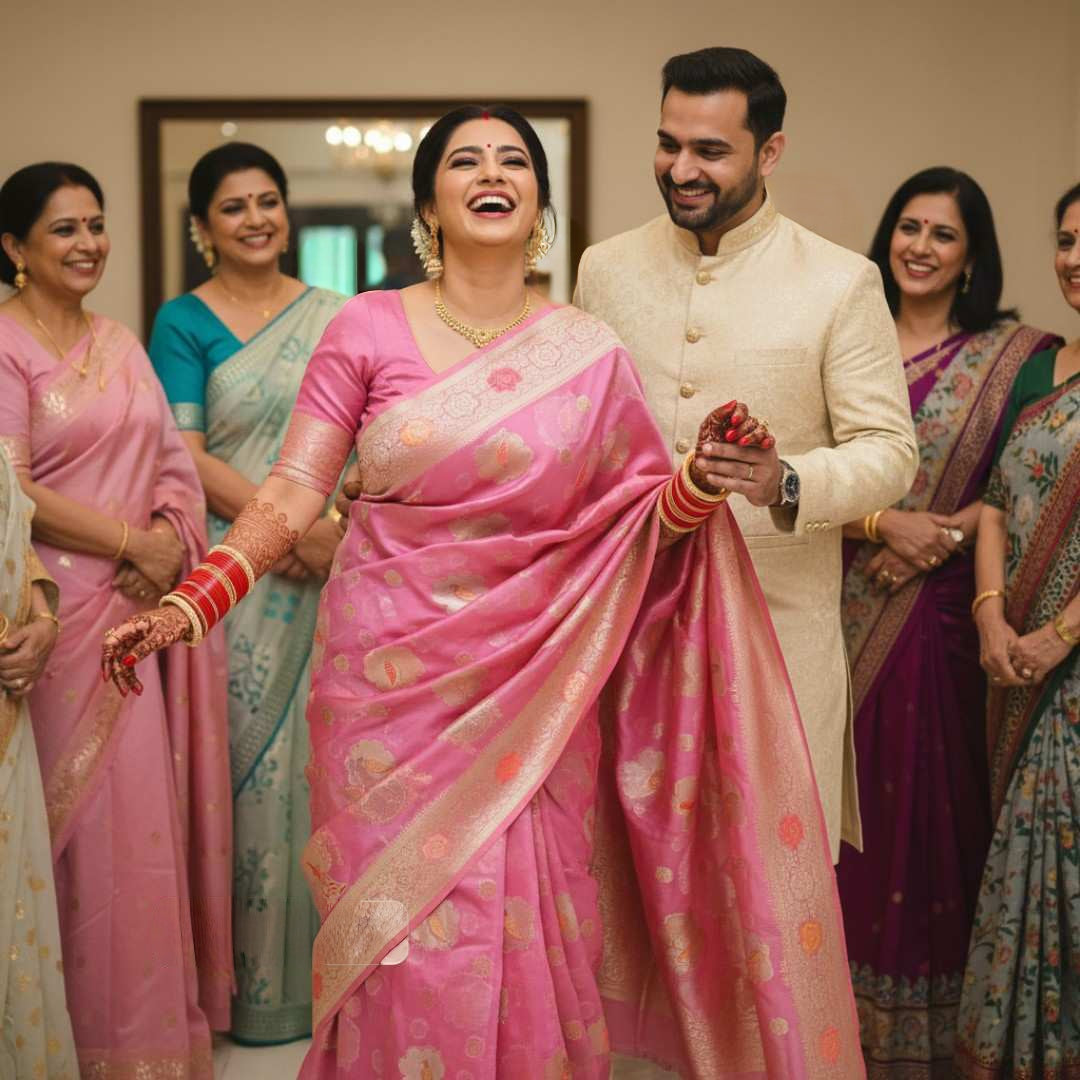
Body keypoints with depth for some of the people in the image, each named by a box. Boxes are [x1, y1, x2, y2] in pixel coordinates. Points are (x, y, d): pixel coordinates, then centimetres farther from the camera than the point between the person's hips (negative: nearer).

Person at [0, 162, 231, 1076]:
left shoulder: (121, 343, 15)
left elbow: (174, 461, 12)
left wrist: (169, 541, -8)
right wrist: (130, 542, -11)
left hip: (144, 605, 6)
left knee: (149, 808, 9)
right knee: (87, 817, -1)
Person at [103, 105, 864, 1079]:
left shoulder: (590, 354, 4)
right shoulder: (368, 330, 0)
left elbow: (648, 519, 6)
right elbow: (289, 496, -4)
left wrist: (702, 480, -15)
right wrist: (188, 606, -15)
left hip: (529, 689, 1)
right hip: (391, 676, -1)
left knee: (528, 941, 4)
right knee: (411, 947, 3)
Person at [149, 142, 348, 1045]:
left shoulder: (335, 316, 12)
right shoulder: (184, 323, 2)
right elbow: (186, 457, -7)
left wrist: (340, 526, -9)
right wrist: (289, 527, -16)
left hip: (332, 568, 3)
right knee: (249, 758, -1)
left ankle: (330, 962, 18)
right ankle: (256, 980, 11)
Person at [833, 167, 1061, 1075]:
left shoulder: (1011, 354, 1)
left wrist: (946, 532, -14)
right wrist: (886, 524, -13)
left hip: (944, 610, -1)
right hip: (848, 612, 1)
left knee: (934, 798, 4)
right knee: (851, 796, 5)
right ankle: (845, 1006, 19)